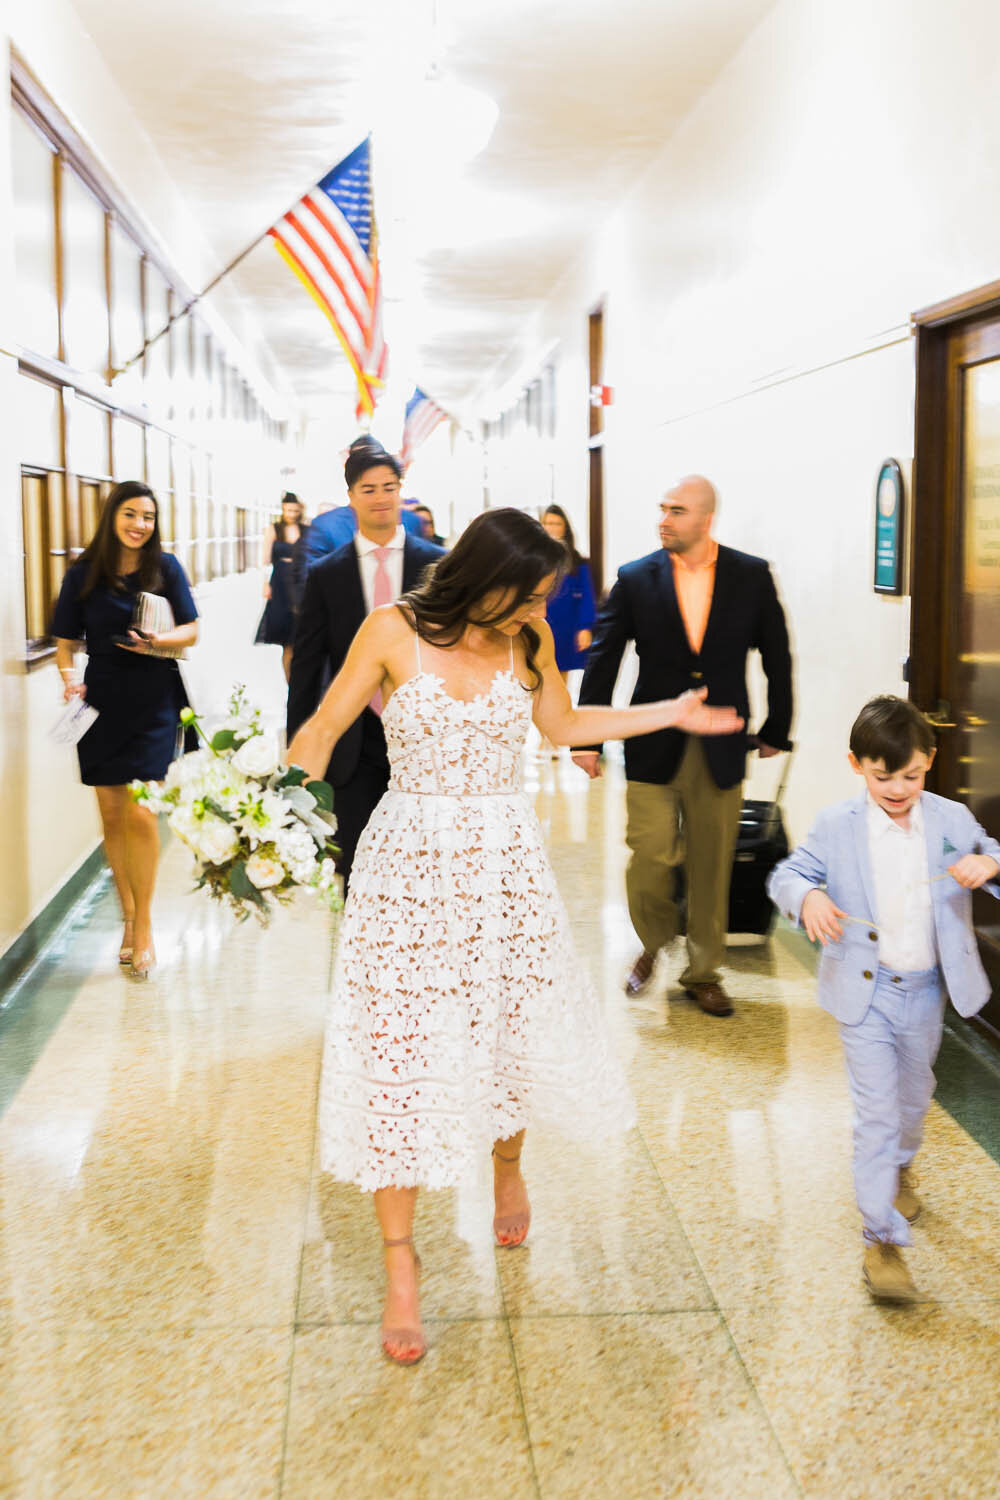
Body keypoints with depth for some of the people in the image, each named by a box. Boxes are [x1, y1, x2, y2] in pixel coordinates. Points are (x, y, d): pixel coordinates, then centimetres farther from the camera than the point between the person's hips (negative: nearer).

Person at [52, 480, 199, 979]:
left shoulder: (165, 568, 0)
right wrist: (68, 677, -14)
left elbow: (192, 629, 4)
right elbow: (66, 641, 6)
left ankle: (143, 921, 8)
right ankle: (128, 914, 25)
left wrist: (159, 640, -16)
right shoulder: (83, 575, 1)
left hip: (154, 704, -2)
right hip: (102, 706, 2)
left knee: (139, 814, -7)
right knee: (111, 814, 8)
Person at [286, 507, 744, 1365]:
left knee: (514, 1031, 14)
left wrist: (673, 714, 18)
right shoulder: (394, 632, -10)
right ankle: (400, 1264, 12)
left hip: (506, 863, 3)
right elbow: (323, 731, -6)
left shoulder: (527, 638, 0)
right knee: (398, 1054, -1)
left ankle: (507, 1168, 47)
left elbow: (563, 724, 16)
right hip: (409, 863, -3)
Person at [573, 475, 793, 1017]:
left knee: (712, 866, 9)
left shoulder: (751, 576, -1)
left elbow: (777, 658, 7)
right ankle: (652, 946, 26)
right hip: (654, 747, -1)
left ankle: (703, 972, 26)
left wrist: (776, 730, 10)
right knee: (649, 860, -3)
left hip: (721, 749, 1)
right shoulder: (635, 579, -2)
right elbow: (602, 661, 0)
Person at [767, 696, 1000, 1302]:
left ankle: (900, 1168, 56)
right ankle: (882, 1240, 4)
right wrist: (807, 897, -26)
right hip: (865, 994, -3)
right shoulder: (837, 827, -10)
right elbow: (786, 874, -3)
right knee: (877, 1111, -4)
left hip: (927, 991, 4)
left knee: (915, 1097, 25)